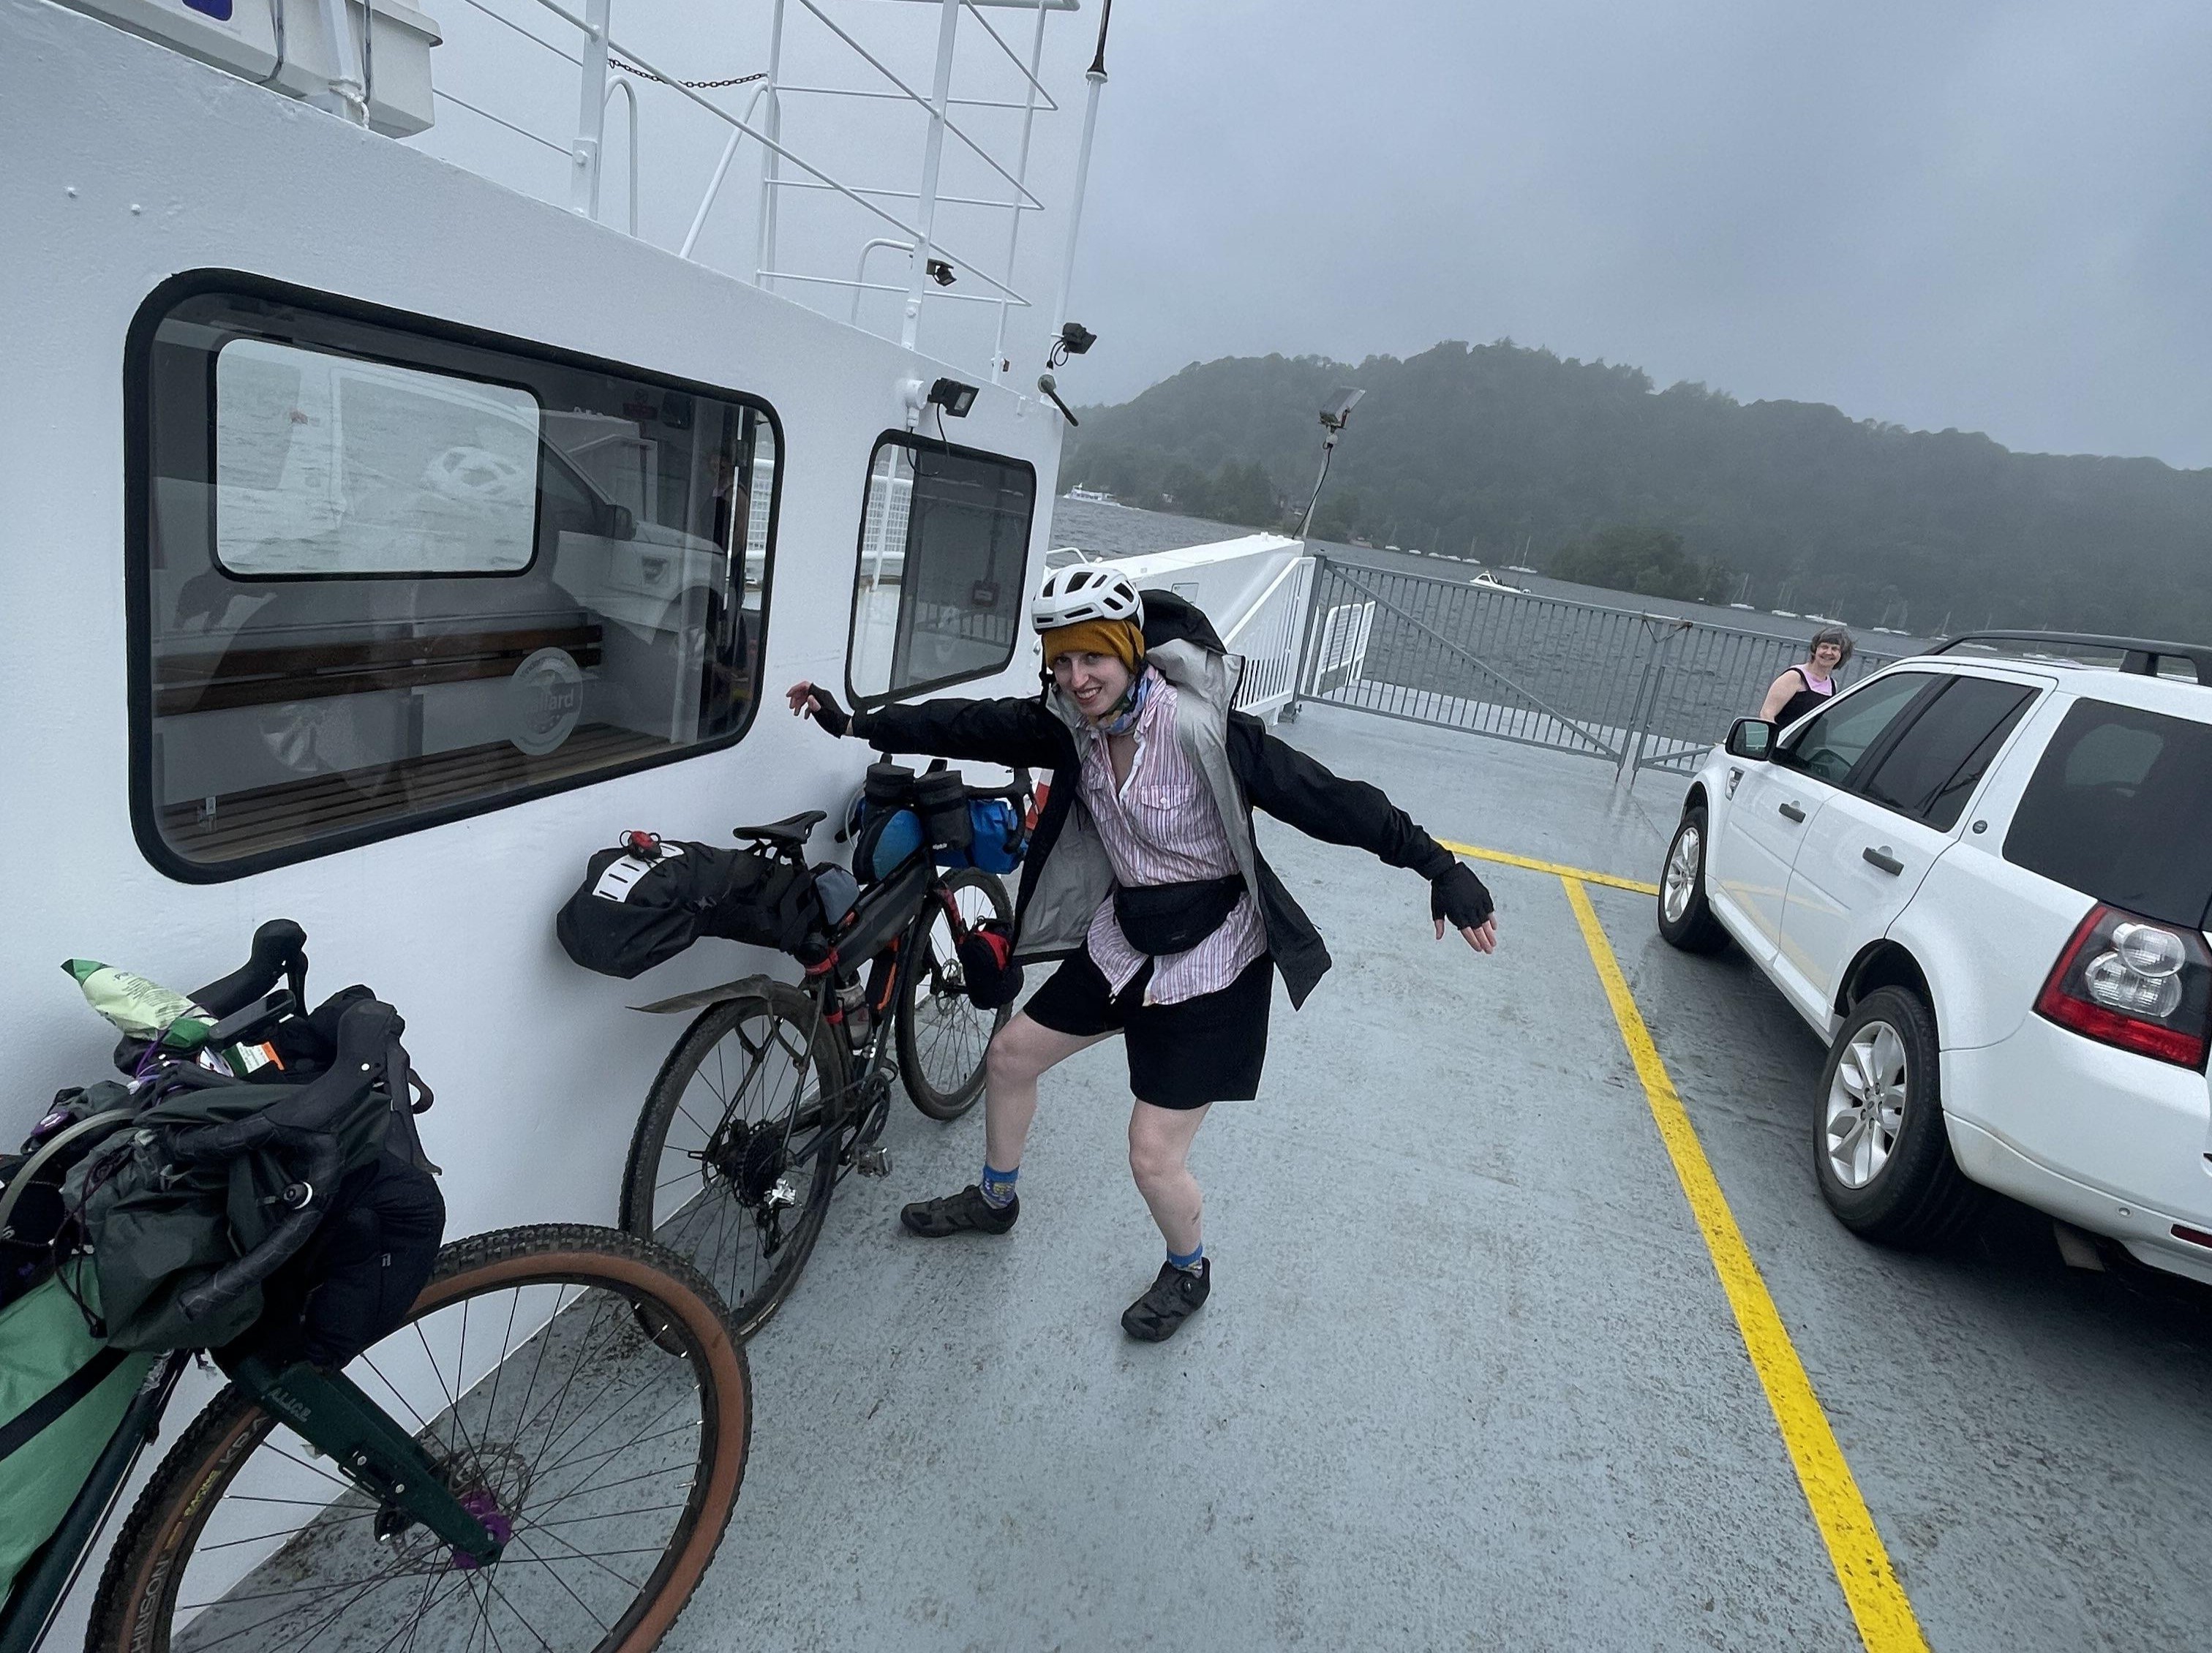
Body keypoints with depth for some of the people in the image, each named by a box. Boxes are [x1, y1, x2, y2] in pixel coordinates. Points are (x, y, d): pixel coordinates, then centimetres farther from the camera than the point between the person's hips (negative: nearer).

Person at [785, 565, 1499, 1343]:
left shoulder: (1204, 731, -26)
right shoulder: (1073, 725, -7)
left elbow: (1329, 799, -25)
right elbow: (972, 726, -1)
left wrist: (1441, 868, -27)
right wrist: (854, 722, 1)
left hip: (1212, 963, -7)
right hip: (1123, 938, 7)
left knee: (1154, 1156, -2)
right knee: (1009, 1056, 17)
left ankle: (1188, 1270, 33)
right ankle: (994, 1198, 46)